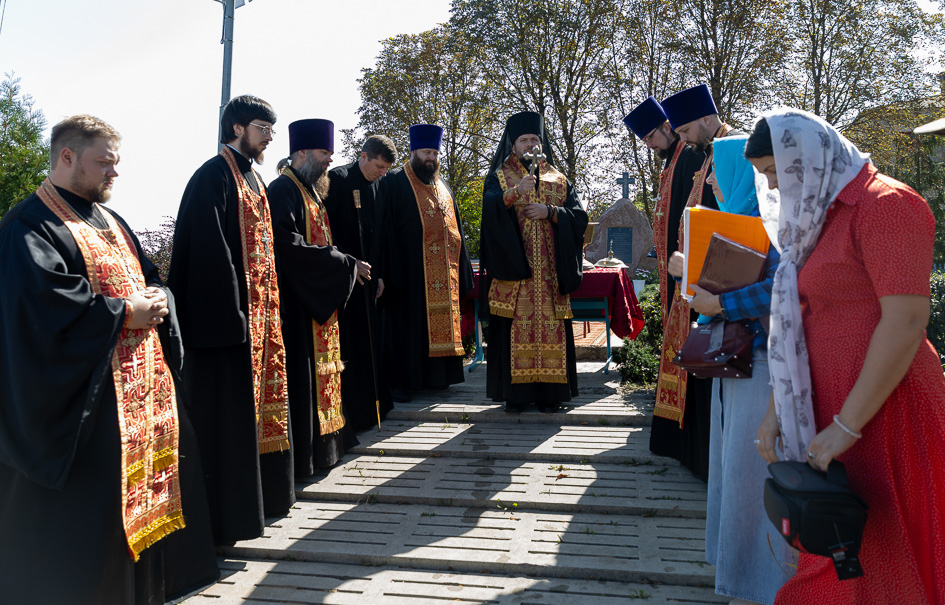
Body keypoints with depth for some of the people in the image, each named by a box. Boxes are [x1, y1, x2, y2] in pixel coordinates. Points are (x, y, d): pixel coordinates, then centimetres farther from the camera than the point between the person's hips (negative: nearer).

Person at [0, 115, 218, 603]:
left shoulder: (109, 222, 18)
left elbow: (150, 276, 19)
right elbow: (47, 301, -22)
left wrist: (157, 301, -3)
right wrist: (123, 312, -17)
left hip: (140, 383, 9)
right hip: (82, 399, -8)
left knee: (144, 482, 14)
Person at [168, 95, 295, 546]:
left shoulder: (251, 178, 17)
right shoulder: (215, 175, -11)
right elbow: (210, 249, -19)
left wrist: (267, 307, 14)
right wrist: (232, 313, -23)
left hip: (259, 309, 9)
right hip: (227, 311, -9)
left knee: (256, 398, 16)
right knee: (228, 407, -3)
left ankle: (262, 491, 29)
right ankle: (226, 512, 7)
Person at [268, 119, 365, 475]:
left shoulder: (310, 190, 18)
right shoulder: (283, 190, -13)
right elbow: (292, 247, -24)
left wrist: (345, 268, 6)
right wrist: (346, 265, -18)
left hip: (318, 299, 10)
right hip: (295, 300, -10)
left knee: (318, 373, 14)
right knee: (300, 375, -5)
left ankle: (321, 441, 24)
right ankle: (301, 453, 3)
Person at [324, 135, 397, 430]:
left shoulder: (377, 186, 13)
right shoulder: (337, 179, -9)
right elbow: (326, 229, -13)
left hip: (367, 276, 7)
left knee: (369, 341, 12)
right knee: (347, 346, -4)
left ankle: (372, 405, 23)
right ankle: (350, 413, 4)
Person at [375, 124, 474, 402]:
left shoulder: (442, 186, 19)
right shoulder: (394, 183, -2)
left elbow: (455, 229, 20)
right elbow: (384, 230, -9)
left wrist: (461, 270, 14)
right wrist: (387, 273, -17)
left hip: (443, 273, 6)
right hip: (408, 272, -6)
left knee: (440, 322, 9)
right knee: (407, 325, -3)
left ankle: (438, 376, 19)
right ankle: (400, 381, 4)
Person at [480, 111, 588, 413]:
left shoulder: (558, 180, 17)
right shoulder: (499, 177, 9)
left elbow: (579, 217, 6)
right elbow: (490, 207, -12)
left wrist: (550, 212, -9)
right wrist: (515, 192, -28)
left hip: (550, 271, 2)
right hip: (512, 266, -2)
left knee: (550, 326, 0)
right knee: (516, 326, -5)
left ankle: (549, 392, 7)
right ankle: (516, 392, 2)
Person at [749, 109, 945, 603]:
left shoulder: (883, 204, -11)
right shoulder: (817, 216, 16)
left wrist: (847, 426, -19)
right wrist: (776, 409, 8)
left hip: (881, 412, -7)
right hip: (826, 407, 8)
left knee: (877, 554, 3)